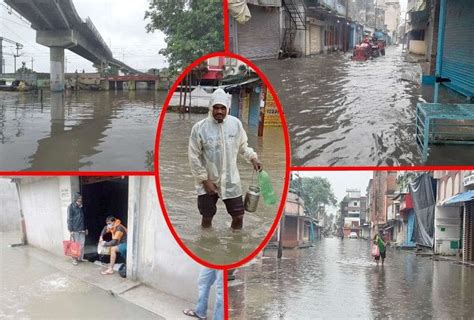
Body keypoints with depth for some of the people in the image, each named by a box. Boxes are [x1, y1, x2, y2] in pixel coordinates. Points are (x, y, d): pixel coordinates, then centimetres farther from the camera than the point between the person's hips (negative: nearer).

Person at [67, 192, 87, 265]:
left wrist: (85, 228, 17)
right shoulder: (71, 206, -6)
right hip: (75, 229, -6)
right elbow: (69, 218, -9)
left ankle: (80, 258, 15)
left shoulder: (81, 207, 14)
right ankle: (74, 259, 5)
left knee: (82, 244, 6)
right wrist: (71, 230, -14)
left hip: (82, 229, 6)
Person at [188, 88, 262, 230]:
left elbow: (243, 146, 10)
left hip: (231, 180, 2)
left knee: (238, 216, 9)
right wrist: (204, 180, -11)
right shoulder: (199, 127, -15)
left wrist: (252, 158, -8)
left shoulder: (236, 123, -7)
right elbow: (194, 157, -10)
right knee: (207, 218, 10)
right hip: (208, 181, -2)